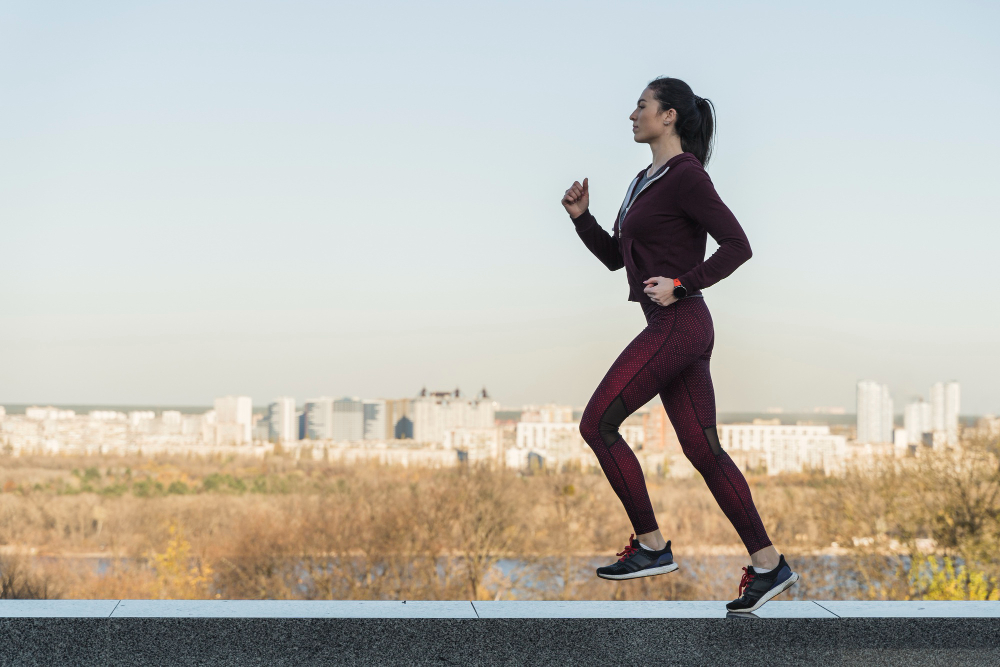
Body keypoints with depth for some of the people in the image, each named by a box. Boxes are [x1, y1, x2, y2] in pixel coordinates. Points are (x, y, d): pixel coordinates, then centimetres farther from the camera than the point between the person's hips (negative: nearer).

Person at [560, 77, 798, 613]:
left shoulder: (686, 175, -10)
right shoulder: (646, 181, 18)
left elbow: (737, 245, -14)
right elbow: (614, 257, 23)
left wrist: (681, 284, -19)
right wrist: (581, 217, 9)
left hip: (677, 325, -9)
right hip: (673, 329, 9)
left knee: (597, 423, -5)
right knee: (702, 448, 6)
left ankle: (651, 545, 1)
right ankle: (767, 564, 7)